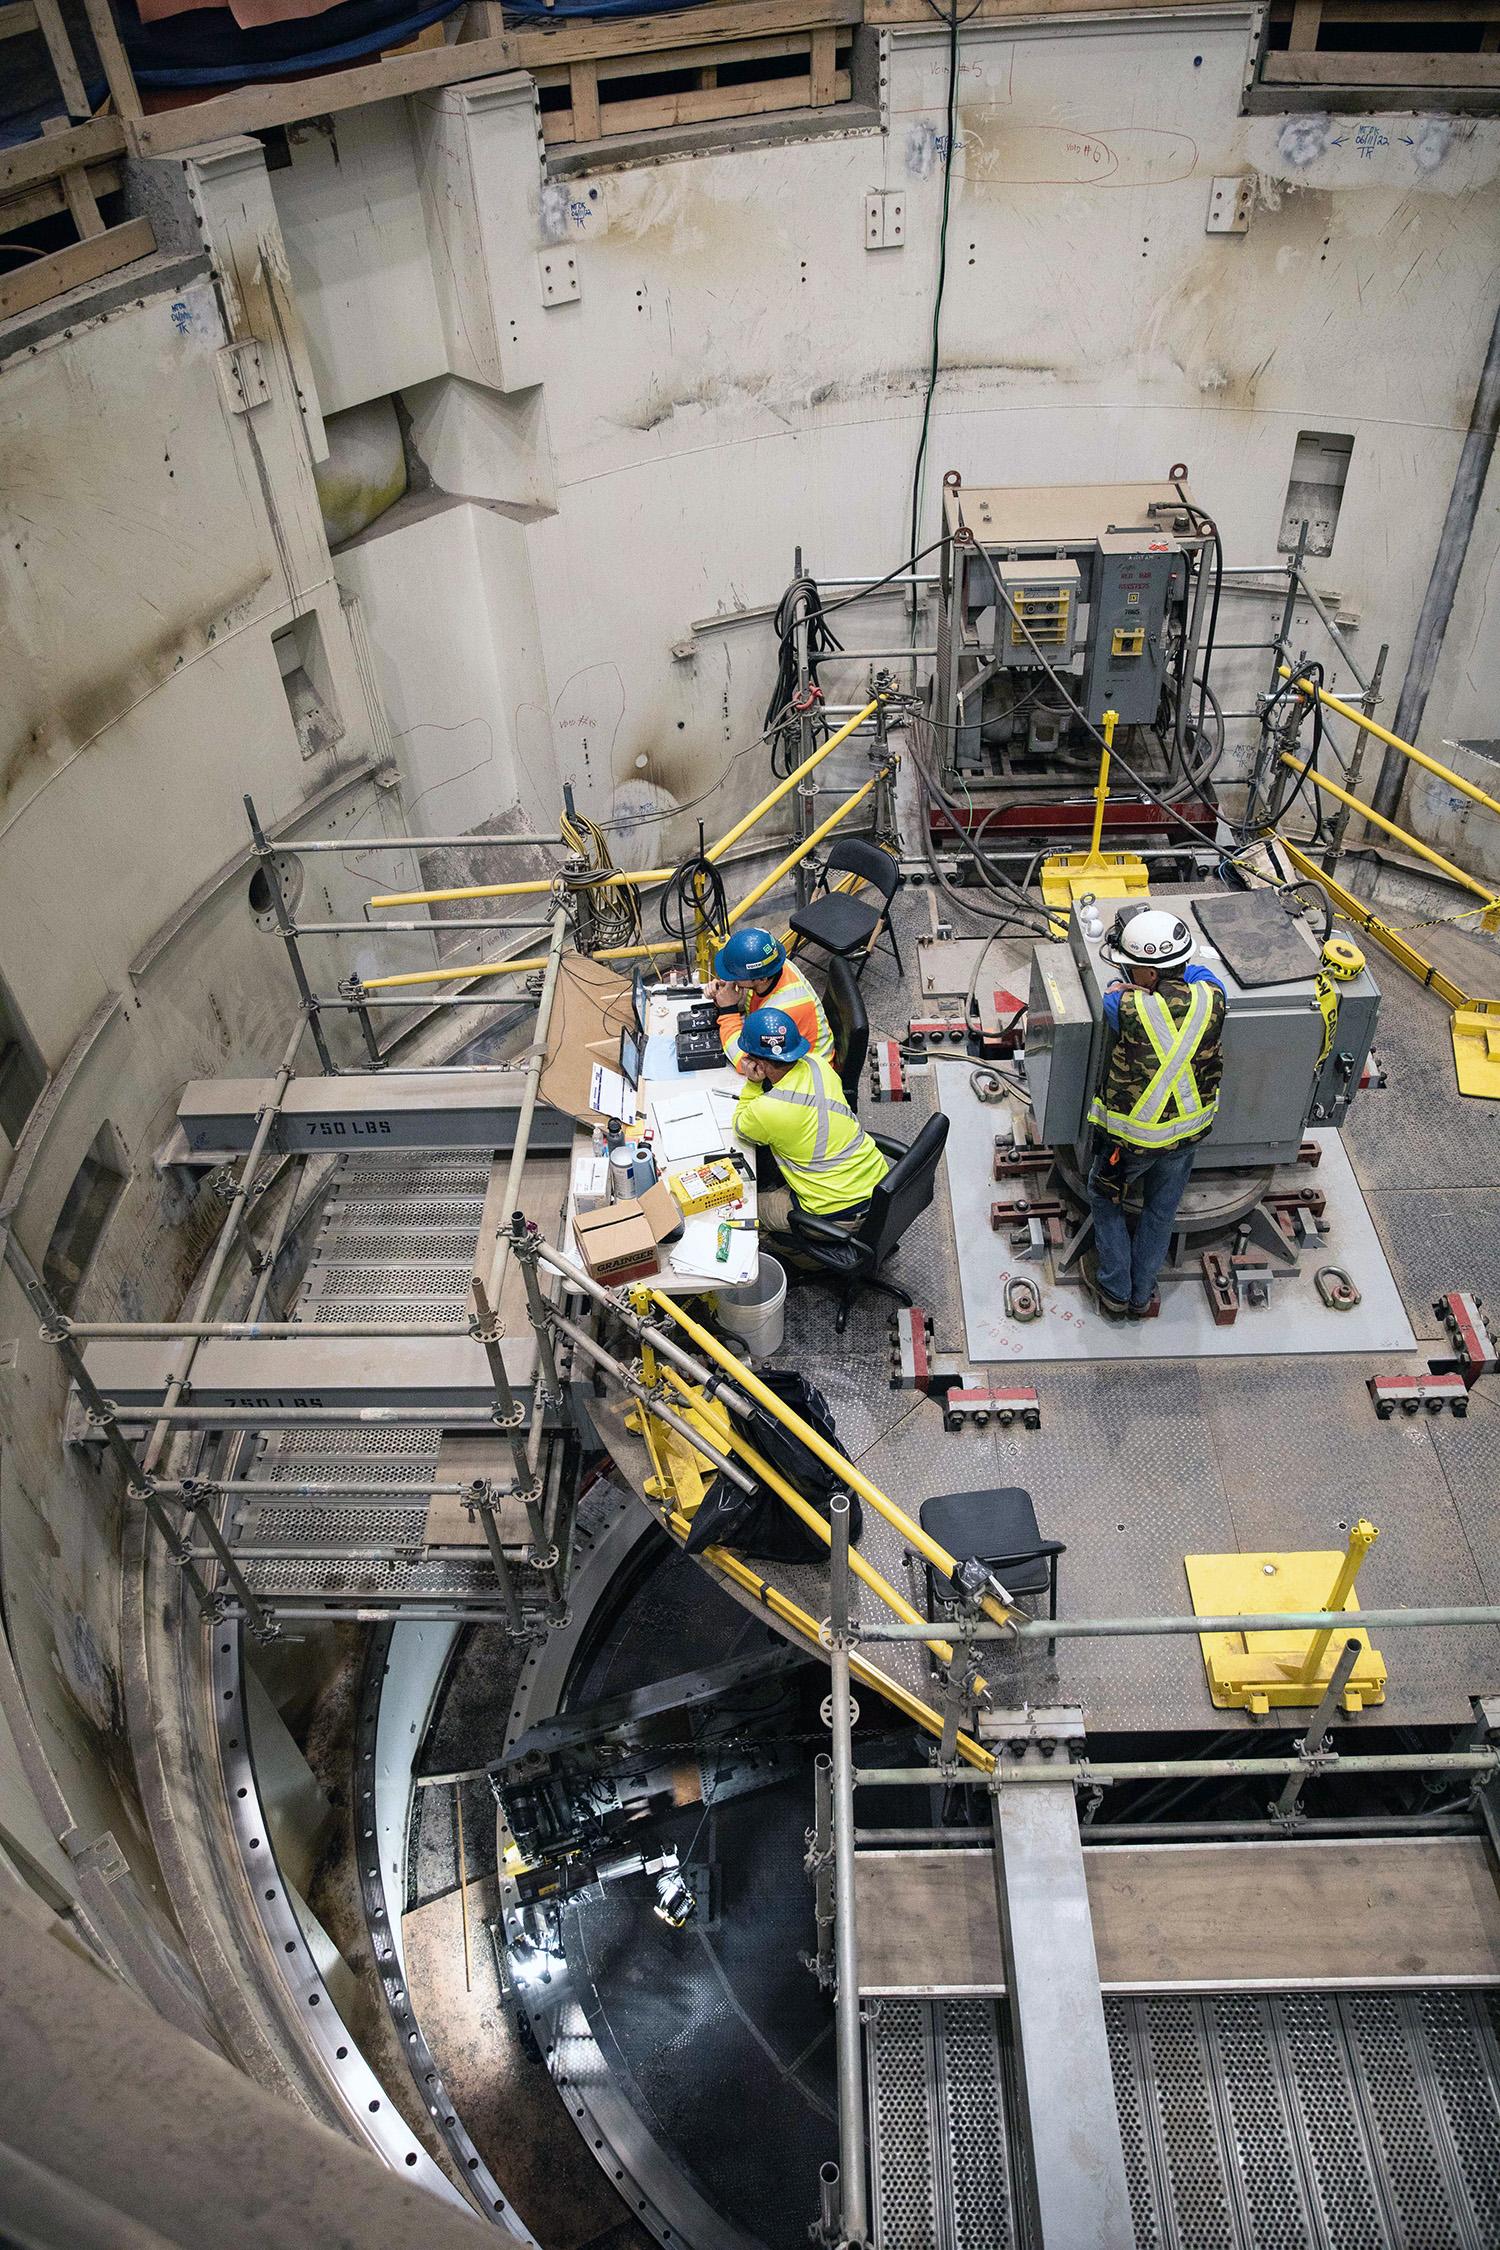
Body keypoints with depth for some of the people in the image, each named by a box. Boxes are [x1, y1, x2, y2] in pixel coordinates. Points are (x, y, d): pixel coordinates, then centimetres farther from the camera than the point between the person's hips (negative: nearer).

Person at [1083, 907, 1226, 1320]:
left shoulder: (1128, 1009, -30)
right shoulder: (1211, 999, -19)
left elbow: (1111, 996, -4)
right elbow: (1194, 970, 6)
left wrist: (1126, 987, 13)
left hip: (1132, 1136, -4)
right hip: (1187, 1130, 4)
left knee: (1105, 1199, 23)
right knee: (1160, 1212, 23)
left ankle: (1115, 1292, 31)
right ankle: (1142, 1297, 38)